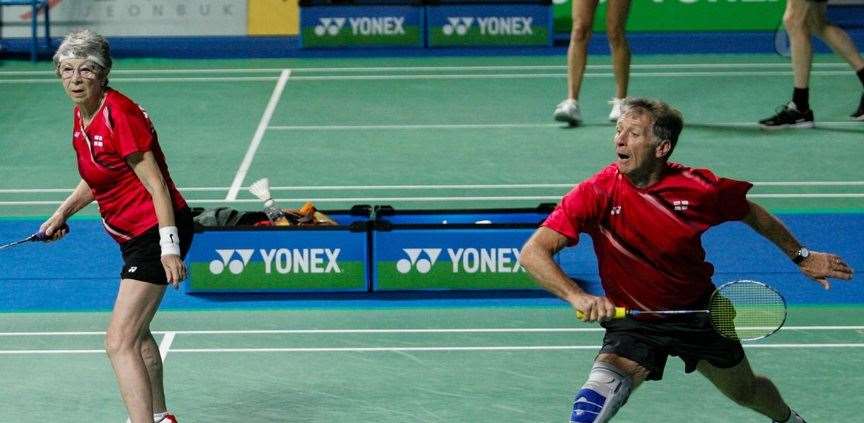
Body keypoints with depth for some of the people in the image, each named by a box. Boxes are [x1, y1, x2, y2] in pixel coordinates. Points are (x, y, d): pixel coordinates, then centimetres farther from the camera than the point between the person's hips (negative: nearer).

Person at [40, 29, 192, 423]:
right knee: (137, 334, 27)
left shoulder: (120, 114, -22)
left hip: (156, 232, -10)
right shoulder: (82, 115, 6)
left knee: (119, 343, -18)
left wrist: (169, 247, -26)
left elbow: (156, 185, -22)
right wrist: (64, 212, 11)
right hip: (132, 235, 10)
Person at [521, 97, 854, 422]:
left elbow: (751, 213, 4)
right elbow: (533, 252, -29)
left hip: (699, 312, 2)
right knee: (599, 393, -31)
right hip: (634, 321, -2)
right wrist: (577, 296, -45)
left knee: (746, 392, 25)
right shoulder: (597, 193, -23)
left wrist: (801, 256, 12)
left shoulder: (699, 188, -18)